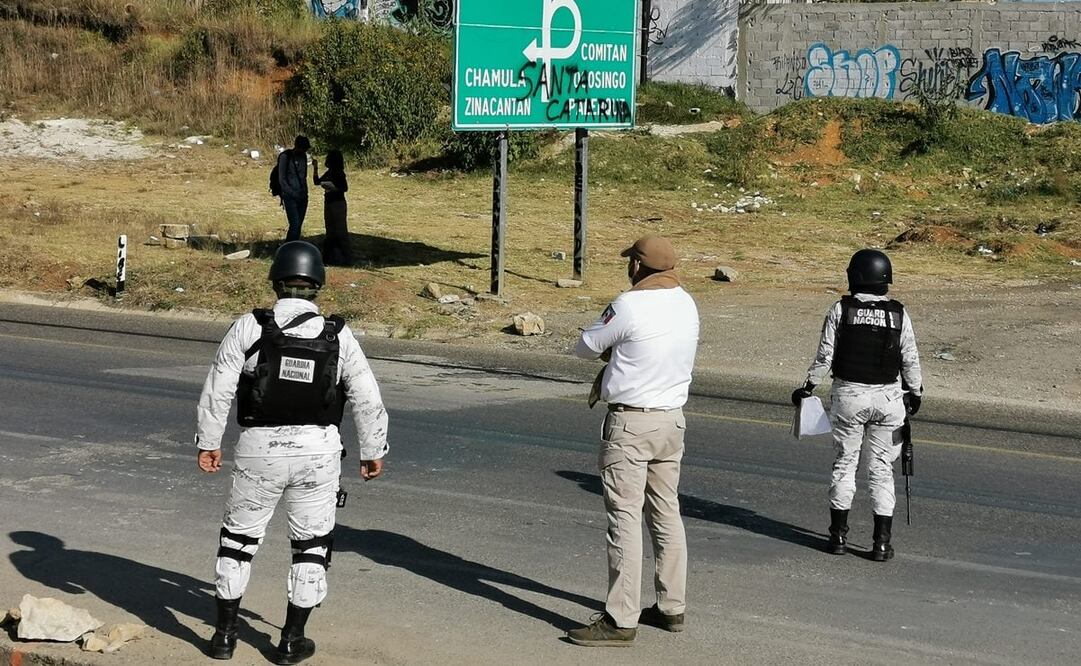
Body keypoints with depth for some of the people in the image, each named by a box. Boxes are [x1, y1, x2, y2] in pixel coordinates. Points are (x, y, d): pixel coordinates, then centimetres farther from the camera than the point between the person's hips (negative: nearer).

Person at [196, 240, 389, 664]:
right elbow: (367, 400, -2)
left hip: (260, 450, 0)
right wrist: (373, 451, 11)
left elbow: (217, 390, -6)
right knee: (311, 544, 14)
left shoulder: (249, 328, -9)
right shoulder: (338, 336, -5)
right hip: (318, 452, 0)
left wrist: (208, 442, 6)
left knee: (239, 537, 16)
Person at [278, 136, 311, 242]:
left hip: (302, 196, 6)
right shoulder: (285, 157, -7)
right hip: (290, 197, -6)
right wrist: (292, 193, -14)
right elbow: (281, 179, -8)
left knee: (298, 226, 4)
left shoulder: (303, 156, 12)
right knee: (295, 225, -16)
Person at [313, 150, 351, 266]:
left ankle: (345, 257, -3)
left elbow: (345, 188, -15)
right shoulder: (329, 172, 12)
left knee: (340, 230, -6)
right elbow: (317, 181, 18)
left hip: (338, 203, -9)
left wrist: (332, 187, -22)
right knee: (330, 230, 12)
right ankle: (331, 256, 19)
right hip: (329, 203, 9)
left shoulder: (339, 173, -11)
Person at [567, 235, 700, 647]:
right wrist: (611, 369, 12)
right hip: (672, 418, 8)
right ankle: (672, 606, 23)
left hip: (630, 423, -8)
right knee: (666, 513, 15)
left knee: (624, 518, -6)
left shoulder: (629, 306, -17)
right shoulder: (686, 304, 6)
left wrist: (608, 352, 15)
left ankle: (620, 620, -6)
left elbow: (586, 347, -5)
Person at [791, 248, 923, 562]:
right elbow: (910, 360, 0)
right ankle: (882, 542, 5)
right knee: (882, 469, 6)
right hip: (887, 396, 1)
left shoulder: (841, 310, -6)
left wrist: (808, 386, 8)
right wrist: (915, 392, 15)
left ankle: (839, 535, 14)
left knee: (844, 464, 11)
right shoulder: (899, 314, -3)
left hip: (848, 395, -1)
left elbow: (825, 354, -4)